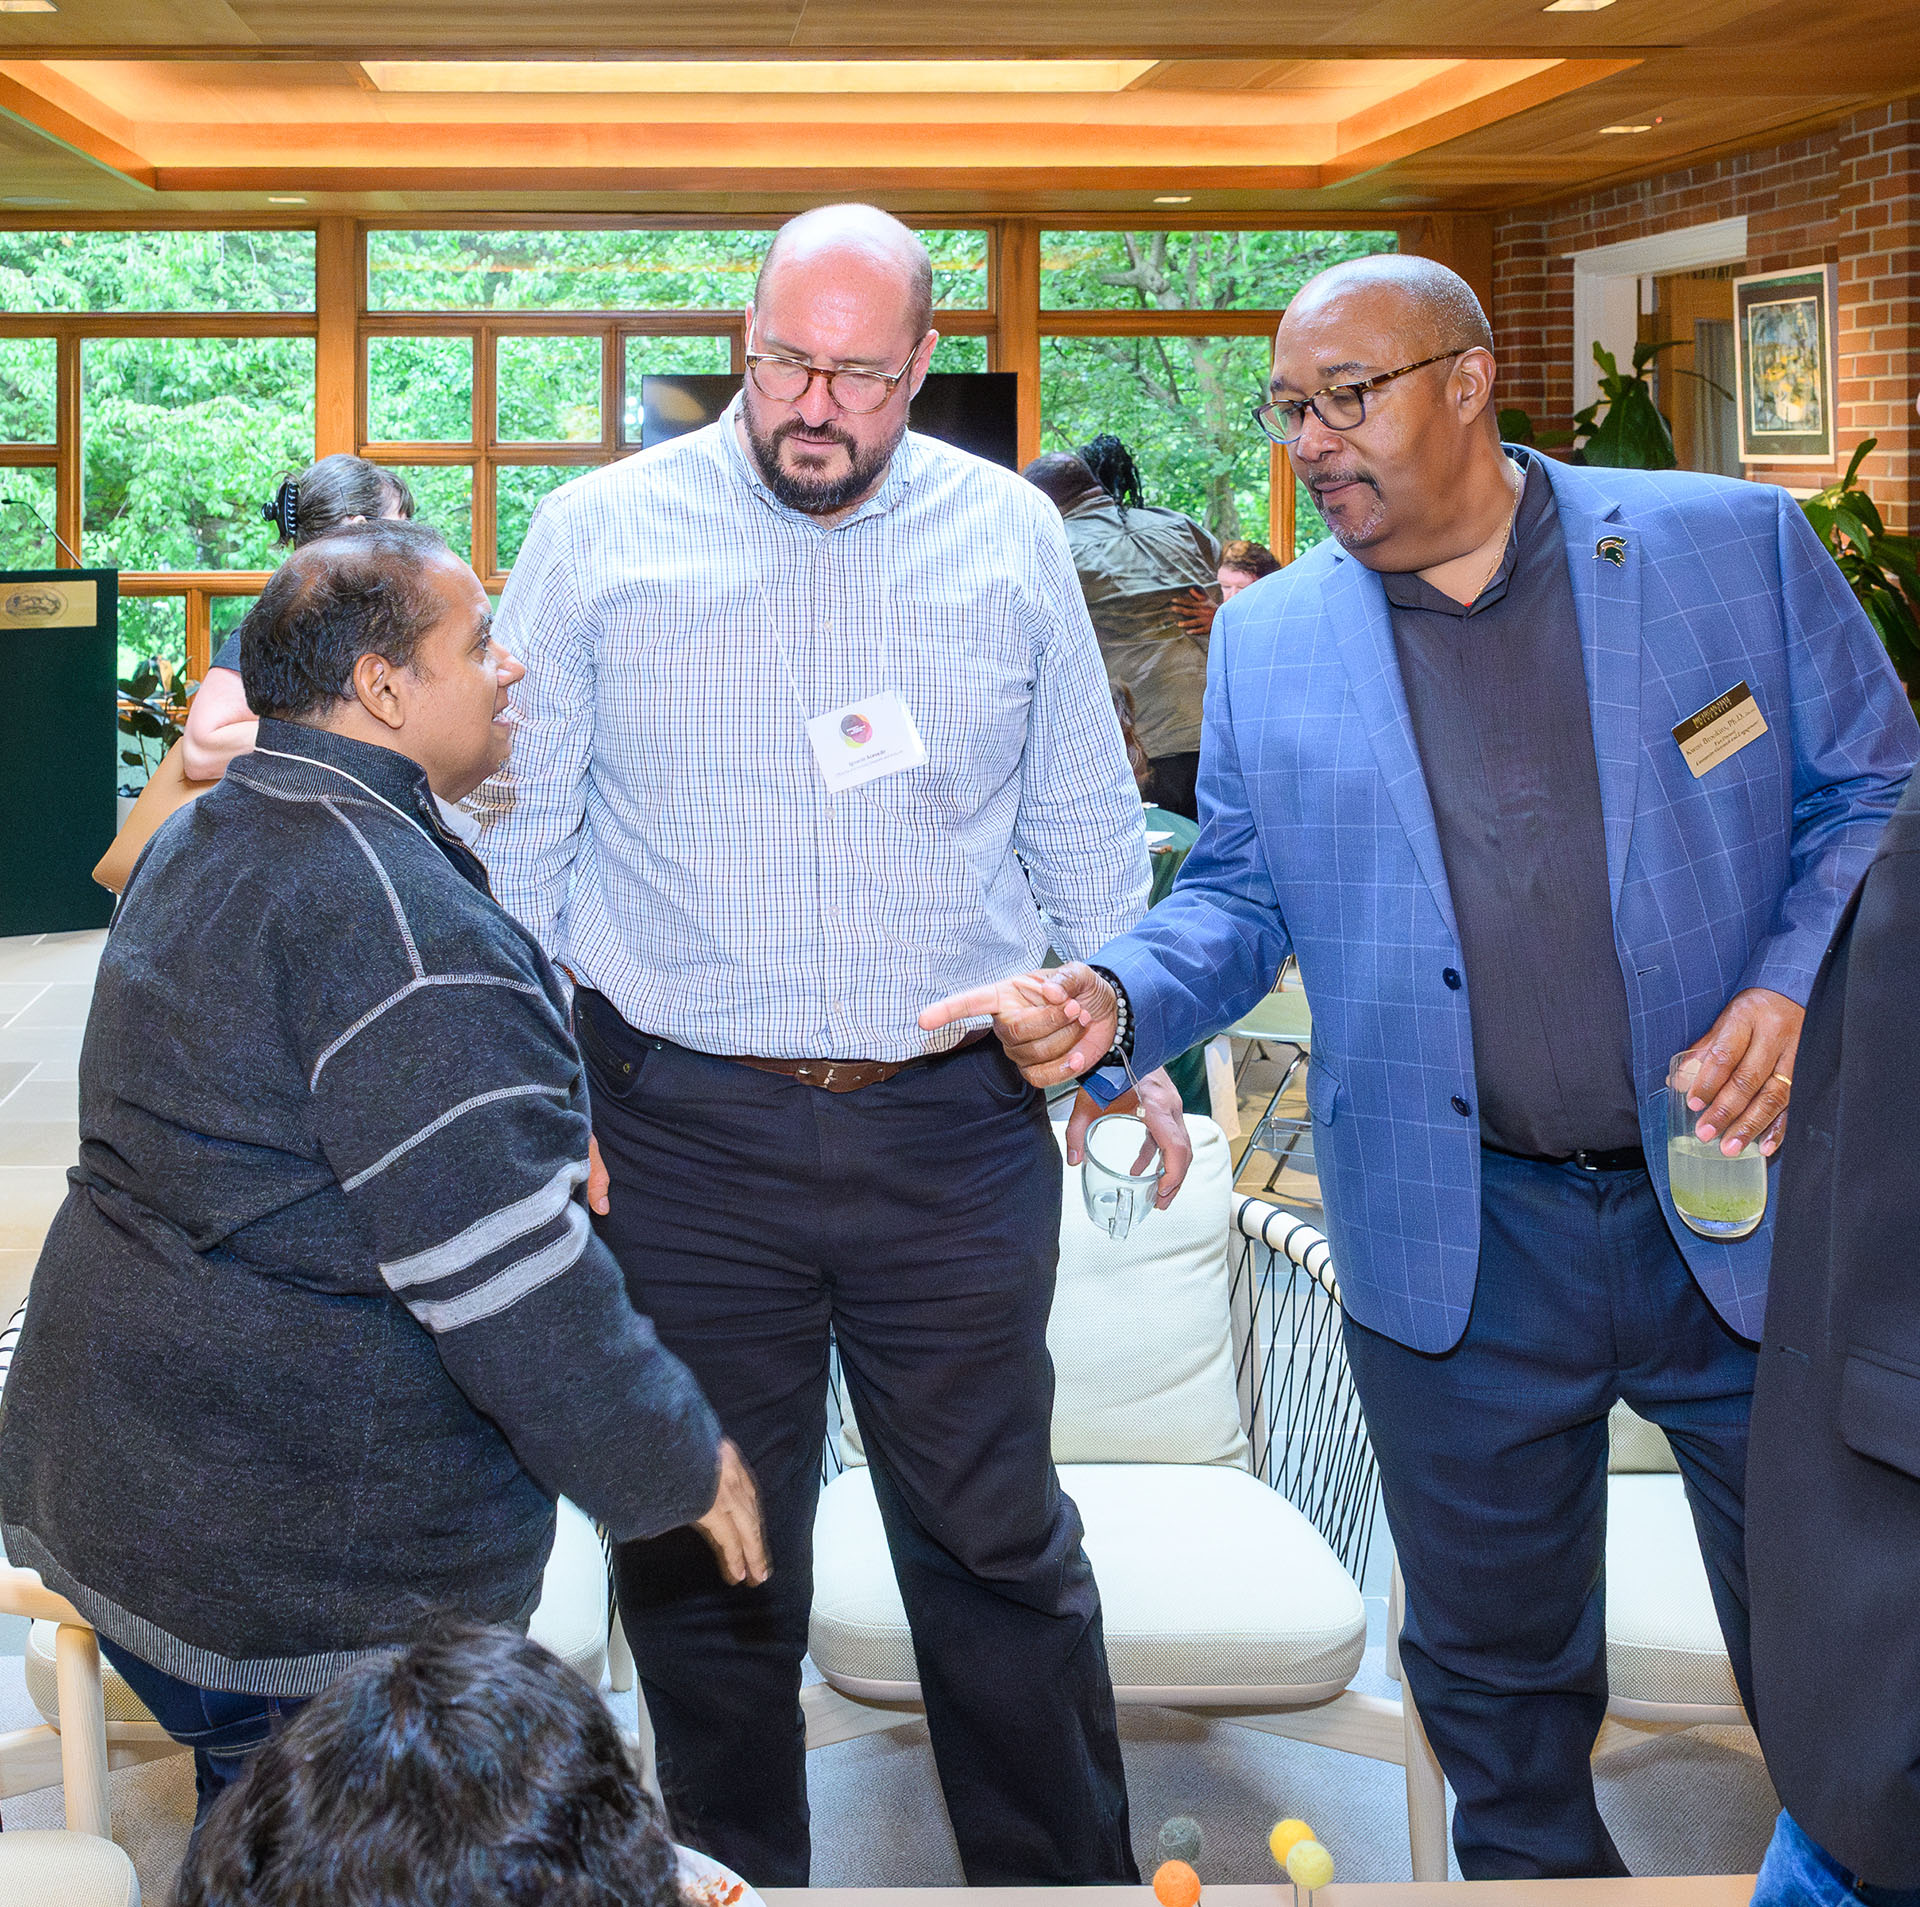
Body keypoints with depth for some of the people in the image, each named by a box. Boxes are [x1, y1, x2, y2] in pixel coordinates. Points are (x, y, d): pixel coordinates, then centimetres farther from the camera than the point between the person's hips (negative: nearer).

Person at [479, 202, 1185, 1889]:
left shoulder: (1011, 538, 4)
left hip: (957, 1126, 1)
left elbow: (1083, 829, 14)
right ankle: (740, 1875, 29)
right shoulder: (604, 534, 0)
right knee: (705, 1554, 11)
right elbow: (515, 832, 4)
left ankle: (1067, 1874, 25)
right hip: (683, 1131, 0)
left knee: (999, 1540, 9)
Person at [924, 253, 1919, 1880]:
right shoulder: (1269, 641, 5)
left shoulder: (1735, 545, -2)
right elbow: (1240, 898, 8)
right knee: (1494, 1678, 16)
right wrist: (1116, 998, -12)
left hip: (1750, 1205, -1)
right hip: (1460, 1253, 2)